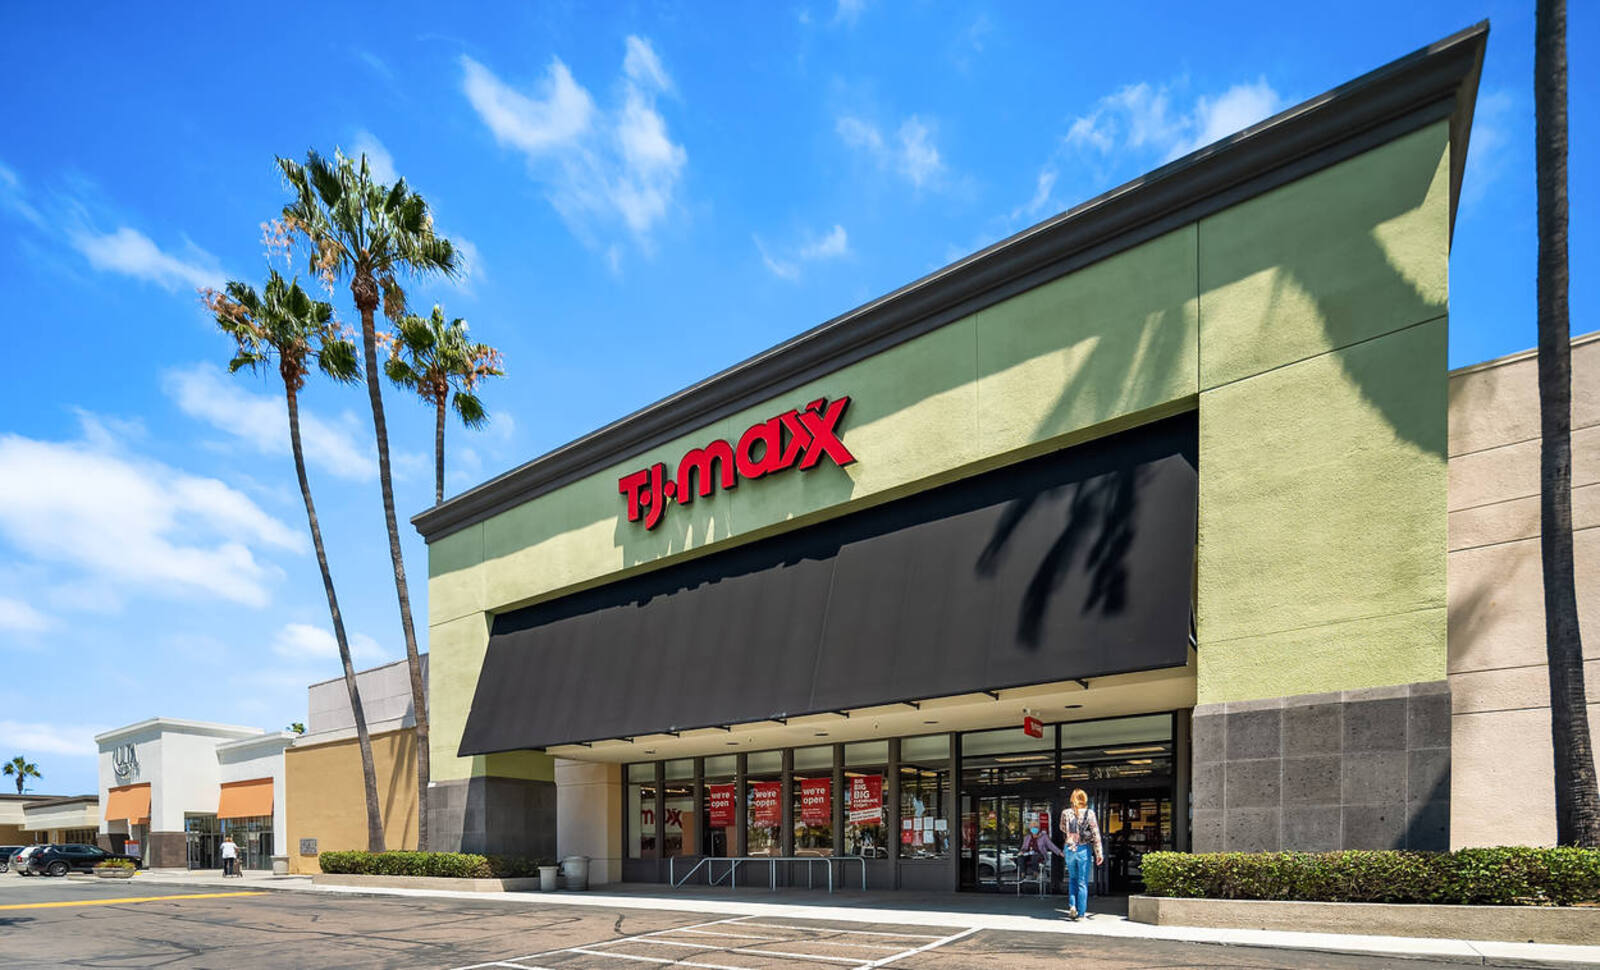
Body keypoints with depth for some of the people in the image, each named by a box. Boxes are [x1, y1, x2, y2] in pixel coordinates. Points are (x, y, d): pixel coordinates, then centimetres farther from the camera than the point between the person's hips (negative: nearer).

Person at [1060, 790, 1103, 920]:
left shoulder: (1065, 813, -2)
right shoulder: (1089, 813, -8)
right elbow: (1095, 834, -8)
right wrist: (1099, 852, -4)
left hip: (1070, 849, 2)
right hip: (1084, 849, -2)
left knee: (1072, 879, 20)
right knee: (1082, 882, 6)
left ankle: (1072, 905, 4)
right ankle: (1081, 912, 8)